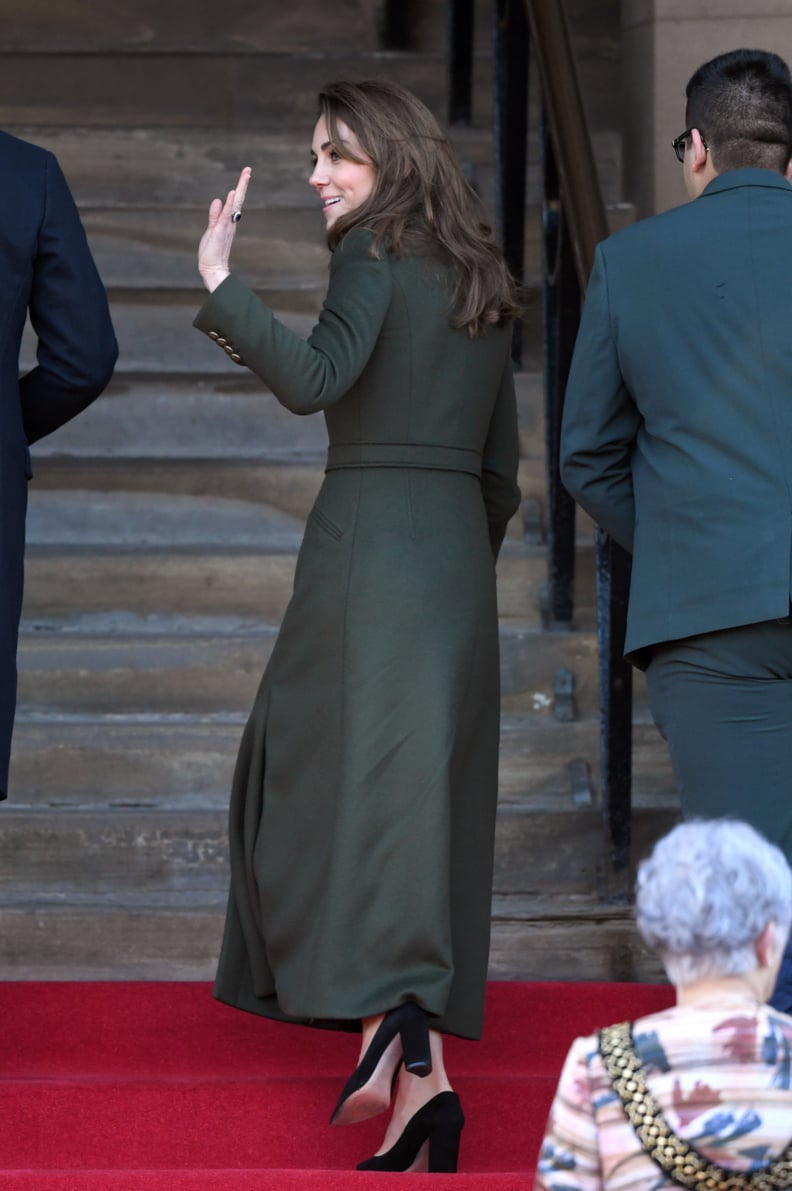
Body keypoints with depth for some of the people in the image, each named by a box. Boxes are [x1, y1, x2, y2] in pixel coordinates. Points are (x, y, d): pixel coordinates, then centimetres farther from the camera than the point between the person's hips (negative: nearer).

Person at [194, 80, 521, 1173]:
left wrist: (220, 284, -18)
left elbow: (315, 380, -22)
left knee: (341, 783, -4)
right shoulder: (477, 276, 17)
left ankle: (394, 1029, -19)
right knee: (429, 798, 6)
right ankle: (419, 1059, 3)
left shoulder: (376, 250, -6)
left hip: (370, 538, -7)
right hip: (460, 551, 7)